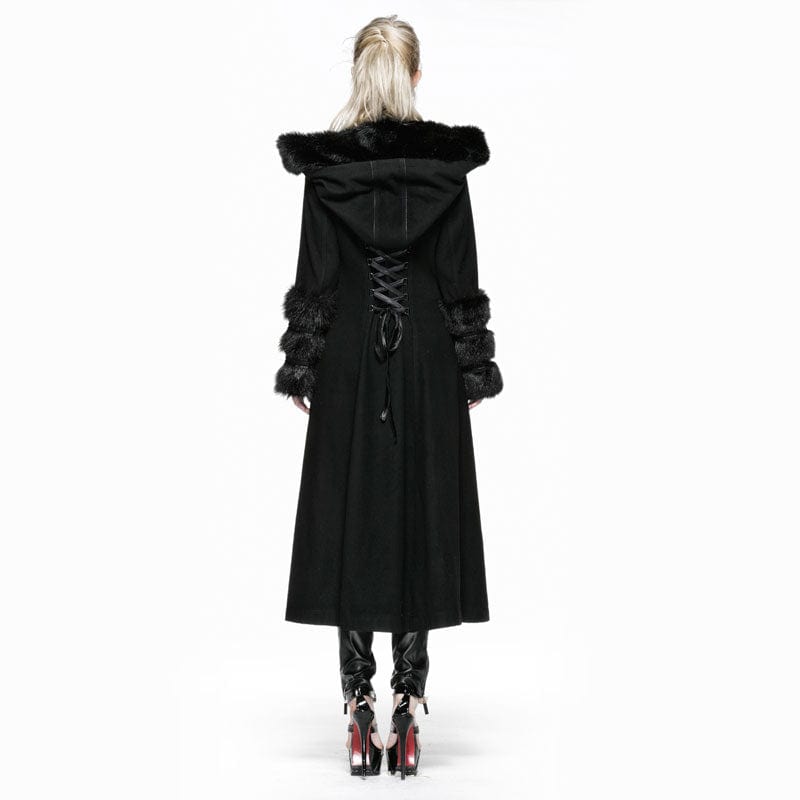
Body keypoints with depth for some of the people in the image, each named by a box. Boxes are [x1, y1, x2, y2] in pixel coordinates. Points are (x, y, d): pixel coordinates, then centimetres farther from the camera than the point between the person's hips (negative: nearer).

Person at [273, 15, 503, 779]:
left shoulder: (322, 162, -2)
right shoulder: (449, 160, -2)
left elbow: (314, 278, -3)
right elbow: (462, 278, -1)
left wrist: (299, 371, 4)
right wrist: (473, 372, 5)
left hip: (348, 361, 0)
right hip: (428, 360, 0)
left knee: (352, 522, 5)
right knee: (420, 524, 5)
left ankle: (361, 717, 8)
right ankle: (407, 713, 9)